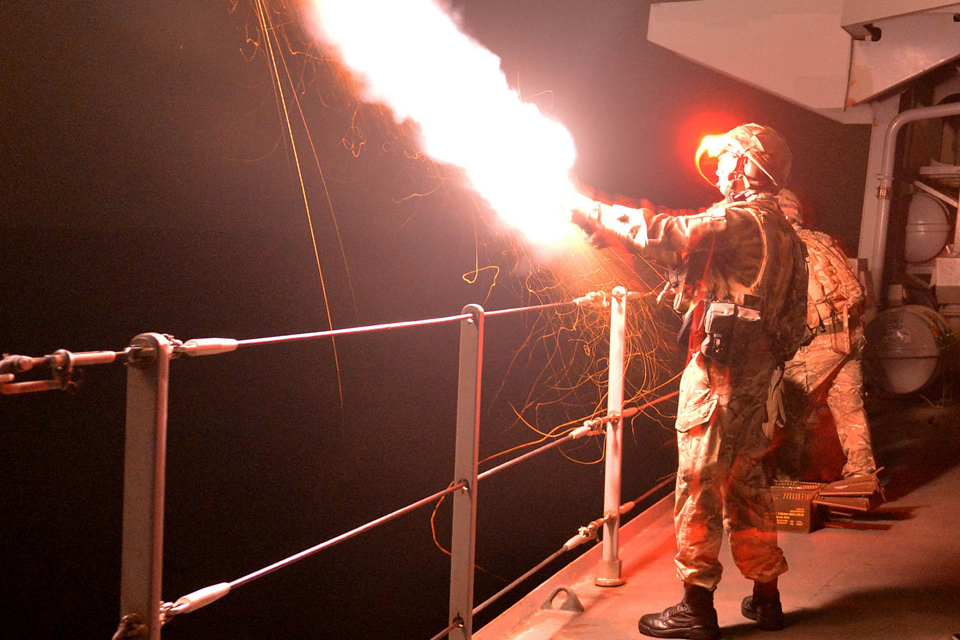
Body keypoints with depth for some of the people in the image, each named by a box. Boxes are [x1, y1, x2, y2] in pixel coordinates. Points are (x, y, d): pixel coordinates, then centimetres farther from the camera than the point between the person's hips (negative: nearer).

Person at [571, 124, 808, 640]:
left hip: (720, 367, -10)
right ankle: (765, 596, 25)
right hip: (755, 370, 10)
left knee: (700, 485, -3)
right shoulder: (776, 226, 17)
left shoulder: (739, 220, -14)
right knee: (745, 480, 17)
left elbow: (661, 238, -19)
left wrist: (593, 213, -9)